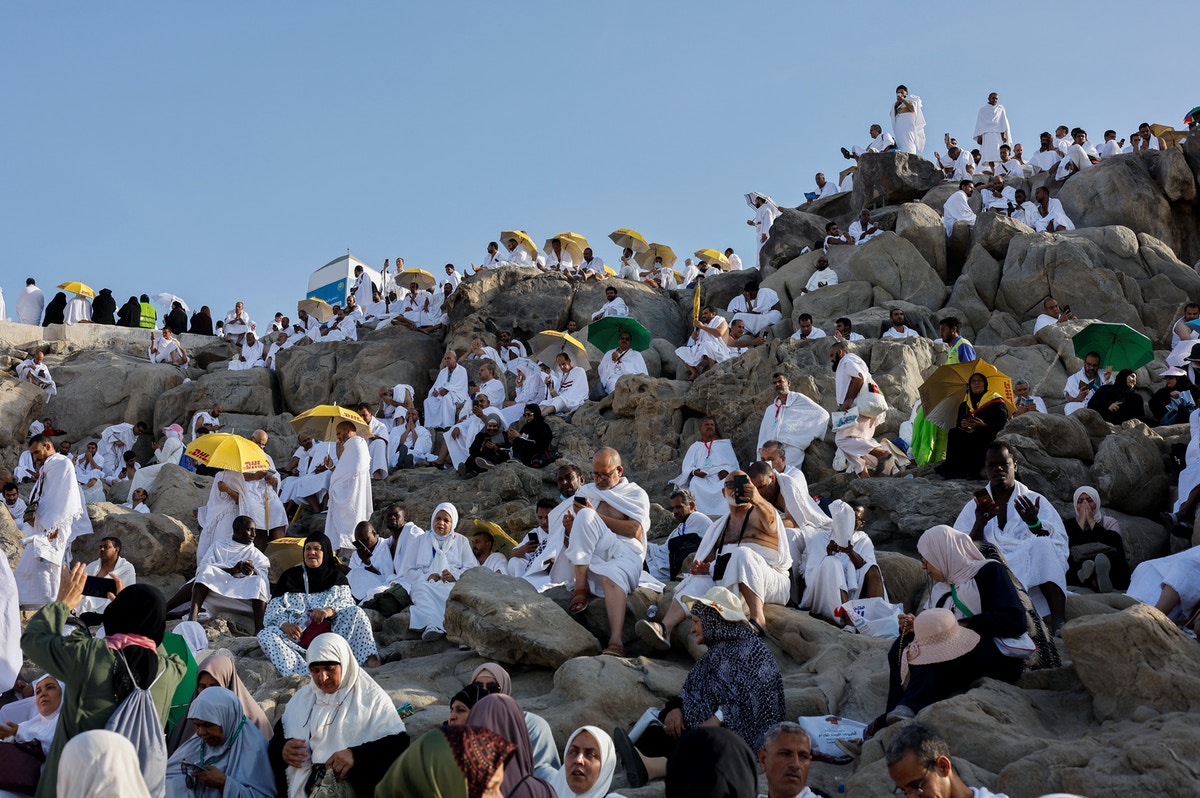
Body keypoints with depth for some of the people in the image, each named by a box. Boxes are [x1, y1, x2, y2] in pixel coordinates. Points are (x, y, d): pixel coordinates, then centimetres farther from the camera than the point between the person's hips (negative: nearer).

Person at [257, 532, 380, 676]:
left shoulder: (336, 577, 18)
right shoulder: (290, 576, 17)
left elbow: (347, 602, 0)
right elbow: (274, 609, 7)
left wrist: (330, 610, -24)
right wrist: (285, 624, -17)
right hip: (297, 632, 0)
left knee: (355, 612, -25)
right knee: (265, 635, -27)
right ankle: (295, 673, -52)